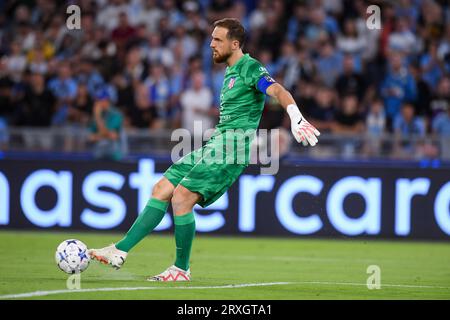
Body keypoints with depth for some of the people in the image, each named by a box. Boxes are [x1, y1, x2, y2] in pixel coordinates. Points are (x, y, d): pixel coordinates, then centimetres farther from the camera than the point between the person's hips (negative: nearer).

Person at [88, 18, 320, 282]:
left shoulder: (250, 67, -8)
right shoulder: (232, 72, 21)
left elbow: (278, 91, -24)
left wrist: (296, 118, -40)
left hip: (232, 146, -9)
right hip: (215, 145, 9)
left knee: (181, 198, -17)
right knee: (162, 189, 4)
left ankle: (182, 269, -5)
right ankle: (120, 251, 3)